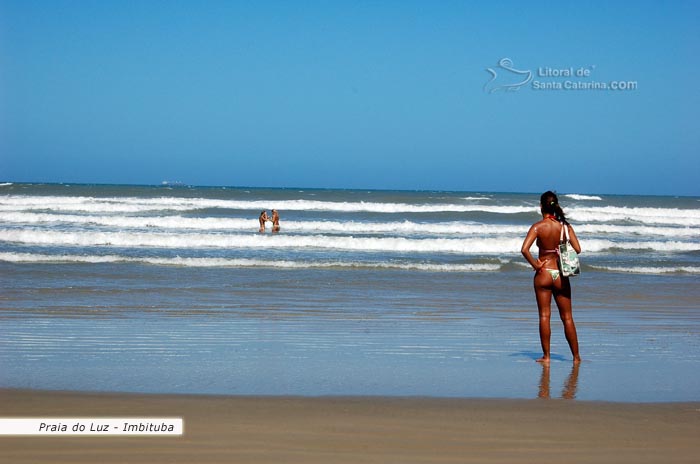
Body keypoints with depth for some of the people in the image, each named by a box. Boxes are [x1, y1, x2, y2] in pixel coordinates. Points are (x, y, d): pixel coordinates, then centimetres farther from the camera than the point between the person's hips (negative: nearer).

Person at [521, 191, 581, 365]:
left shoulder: (538, 227, -10)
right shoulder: (565, 226, -2)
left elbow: (524, 249, -21)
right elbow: (577, 249, -6)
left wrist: (535, 264, -8)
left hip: (543, 273, -2)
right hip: (561, 274, 2)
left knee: (544, 316, 4)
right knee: (567, 317, 10)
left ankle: (546, 356, 4)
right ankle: (576, 356, 14)